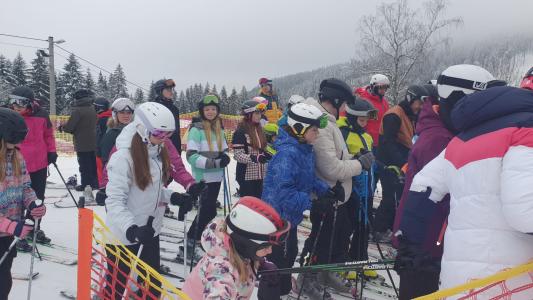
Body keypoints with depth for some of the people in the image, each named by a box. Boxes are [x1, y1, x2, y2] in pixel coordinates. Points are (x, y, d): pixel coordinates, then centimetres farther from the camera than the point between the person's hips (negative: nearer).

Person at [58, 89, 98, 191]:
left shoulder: (78, 110, -16)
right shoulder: (93, 109, 6)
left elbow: (69, 127, -17)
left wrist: (62, 128, 7)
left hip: (82, 144, -7)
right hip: (92, 143, 7)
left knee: (84, 165, 2)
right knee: (92, 163, 15)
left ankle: (86, 184, 8)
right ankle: (94, 183, 23)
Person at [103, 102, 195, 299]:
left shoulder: (159, 152, 0)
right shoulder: (124, 157, -22)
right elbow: (114, 201, -22)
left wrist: (174, 198, -6)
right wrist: (131, 230, -33)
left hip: (151, 230, 7)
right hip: (124, 235, -7)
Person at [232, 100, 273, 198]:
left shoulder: (259, 130, 12)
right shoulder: (240, 132, -13)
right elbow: (237, 155, -18)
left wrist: (270, 155, 3)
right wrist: (254, 158, -31)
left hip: (259, 175, 8)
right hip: (246, 175, -8)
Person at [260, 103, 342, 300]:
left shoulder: (306, 150, 3)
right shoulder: (287, 154, -28)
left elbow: (309, 178, 14)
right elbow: (284, 191, -34)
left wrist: (326, 190, -2)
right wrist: (315, 203, -35)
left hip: (290, 216, 10)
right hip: (277, 216, -10)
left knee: (289, 255, 24)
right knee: (276, 262, 1)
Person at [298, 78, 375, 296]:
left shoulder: (325, 120, 9)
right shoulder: (321, 125, -25)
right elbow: (331, 168, -27)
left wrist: (354, 158, 0)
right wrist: (360, 163, -14)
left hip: (335, 194, 10)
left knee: (342, 233, 23)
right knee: (322, 240, 6)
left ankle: (330, 272, 41)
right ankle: (308, 278, 26)